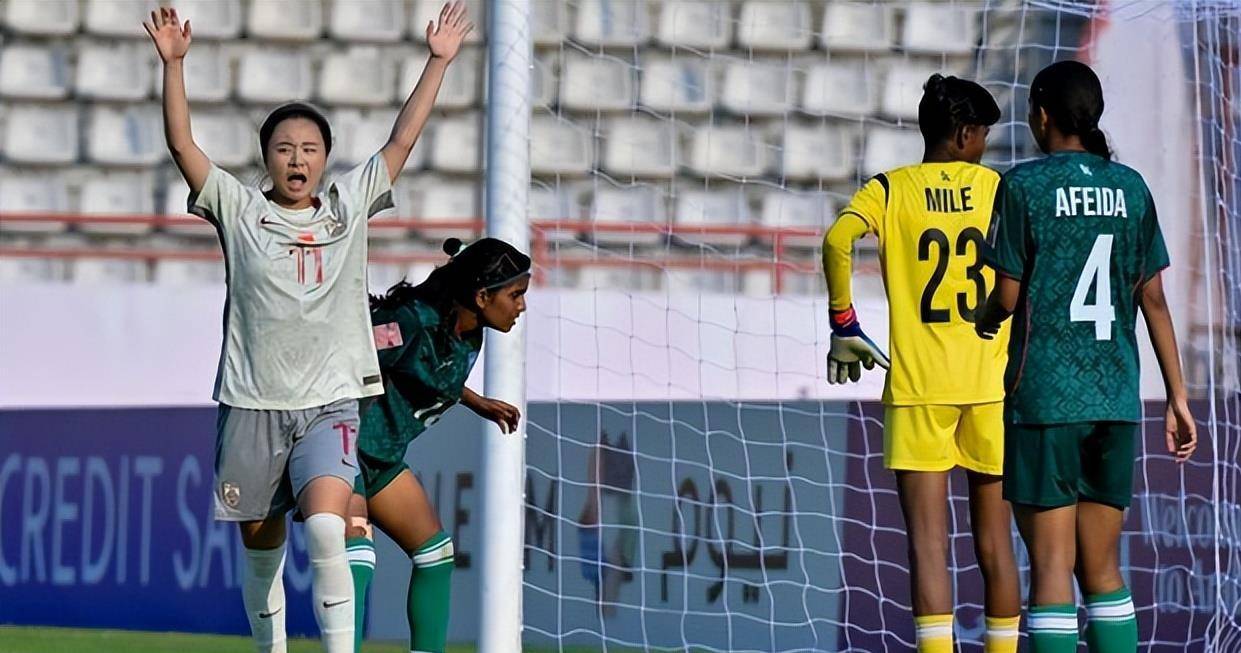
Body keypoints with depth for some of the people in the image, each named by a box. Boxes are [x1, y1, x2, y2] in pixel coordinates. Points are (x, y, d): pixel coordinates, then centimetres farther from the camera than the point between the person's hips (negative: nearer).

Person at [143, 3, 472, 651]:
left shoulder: (348, 206, 9)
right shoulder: (240, 212, 4)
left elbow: (401, 140, 10)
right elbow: (181, 144, -4)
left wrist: (438, 62, 8)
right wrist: (173, 63, -13)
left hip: (329, 405, 0)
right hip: (252, 404, 0)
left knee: (325, 529, -21)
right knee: (260, 548, 7)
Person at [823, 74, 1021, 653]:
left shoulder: (890, 189, 3)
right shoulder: (997, 188, 7)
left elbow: (837, 240, -15)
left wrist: (844, 325, -6)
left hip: (917, 387, -1)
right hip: (990, 382, 1)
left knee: (928, 544, -5)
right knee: (994, 542, 11)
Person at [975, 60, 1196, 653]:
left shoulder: (1023, 186, -5)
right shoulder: (1130, 188, 7)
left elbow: (1007, 297, -5)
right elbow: (1154, 301, 7)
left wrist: (985, 320, 18)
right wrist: (1177, 398, 11)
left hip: (1044, 400, -4)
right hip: (1115, 401, 4)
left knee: (1051, 565, -4)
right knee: (1102, 567, 11)